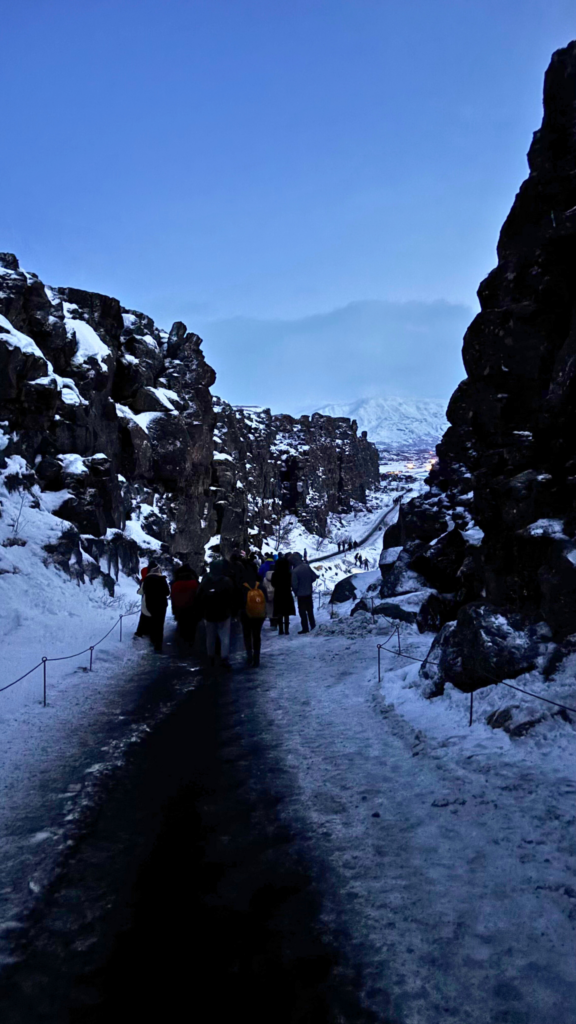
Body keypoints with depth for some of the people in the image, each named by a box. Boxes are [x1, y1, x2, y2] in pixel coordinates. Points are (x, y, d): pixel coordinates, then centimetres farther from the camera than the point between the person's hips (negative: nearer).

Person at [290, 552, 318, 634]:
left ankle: (305, 628, 10)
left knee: (302, 611, 6)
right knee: (310, 610, 19)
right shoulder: (307, 566, -7)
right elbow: (314, 577, 1)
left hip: (301, 594, -6)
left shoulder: (295, 571, -24)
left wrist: (295, 592, -1)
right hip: (309, 592, 6)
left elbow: (294, 584, -20)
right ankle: (313, 626, 28)